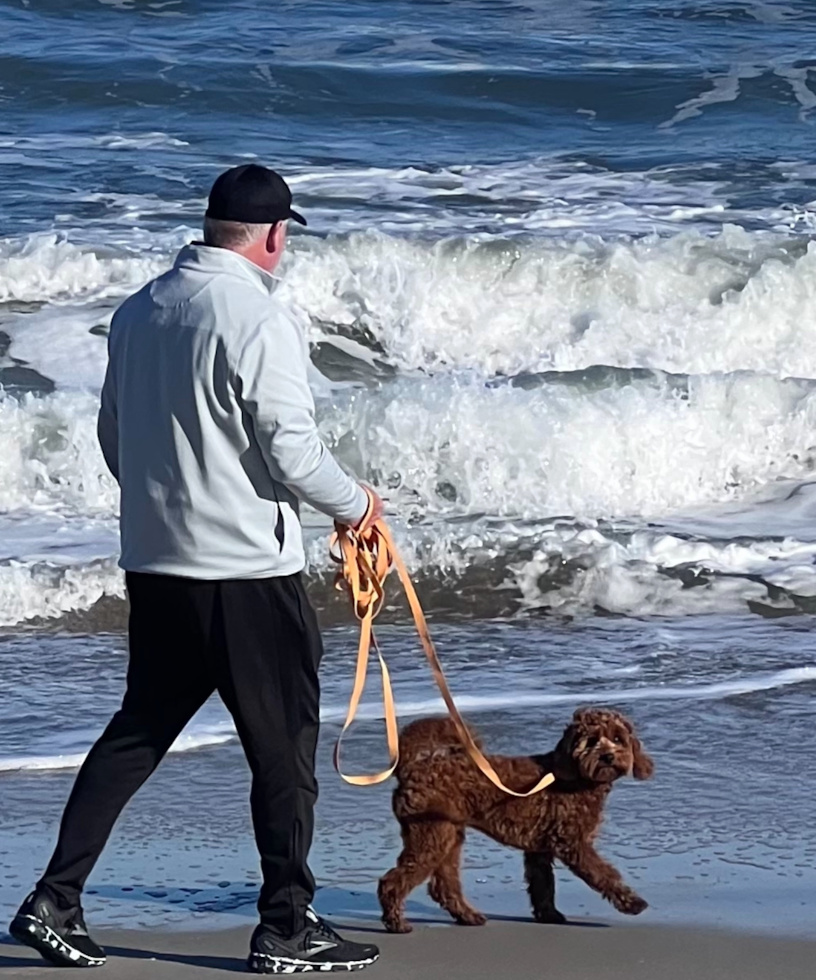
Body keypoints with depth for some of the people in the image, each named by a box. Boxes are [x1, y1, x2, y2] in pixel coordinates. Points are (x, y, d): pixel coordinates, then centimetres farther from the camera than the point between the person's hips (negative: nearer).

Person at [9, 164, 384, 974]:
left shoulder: (138, 312, 6)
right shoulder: (257, 321, -17)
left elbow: (115, 435, 15)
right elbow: (291, 449, -17)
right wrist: (354, 505, 1)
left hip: (153, 563, 7)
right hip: (247, 572, -7)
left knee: (138, 732, 16)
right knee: (283, 747, 5)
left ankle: (54, 901, 12)